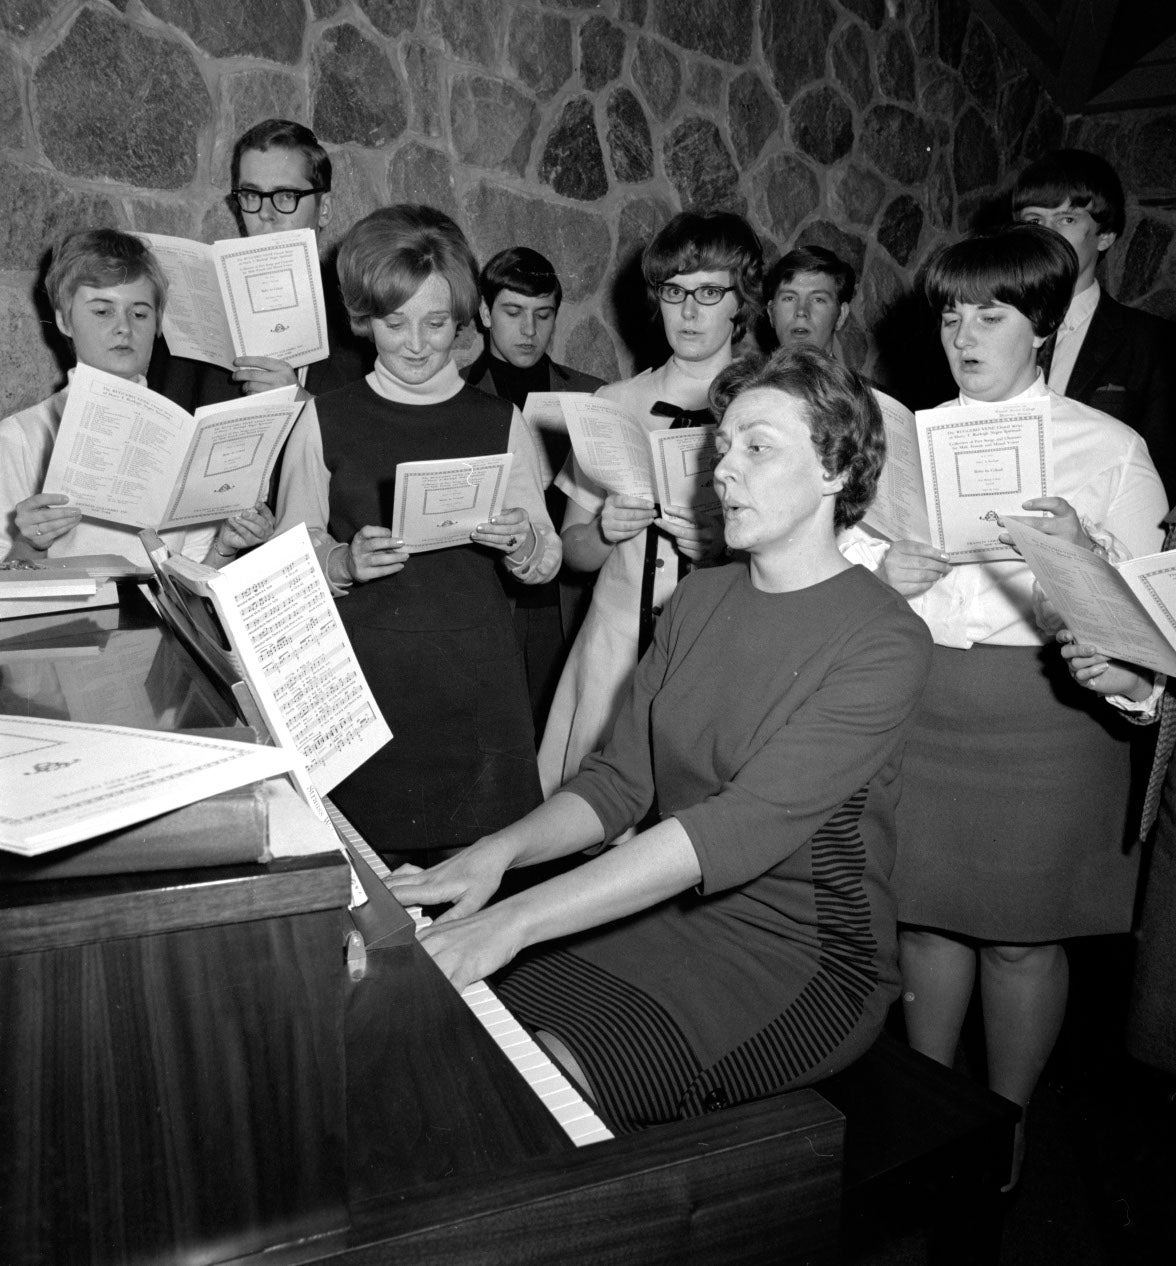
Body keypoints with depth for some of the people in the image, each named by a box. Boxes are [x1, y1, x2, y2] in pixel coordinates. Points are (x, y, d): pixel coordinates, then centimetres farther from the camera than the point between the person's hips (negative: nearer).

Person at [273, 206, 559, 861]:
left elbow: (548, 562, 10)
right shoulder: (326, 421, 4)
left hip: (477, 679, 1)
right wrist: (344, 562, -13)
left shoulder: (500, 421, 8)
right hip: (362, 674, 0)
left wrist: (520, 543, -11)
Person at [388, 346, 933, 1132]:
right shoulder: (698, 600, 6)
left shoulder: (885, 640, -17)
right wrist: (498, 853, -15)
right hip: (671, 912, 6)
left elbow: (741, 830, -27)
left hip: (802, 960, -6)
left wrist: (517, 919, -32)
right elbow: (620, 780, 4)